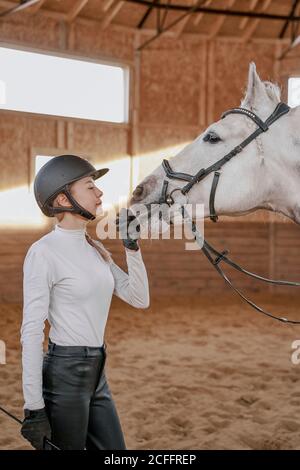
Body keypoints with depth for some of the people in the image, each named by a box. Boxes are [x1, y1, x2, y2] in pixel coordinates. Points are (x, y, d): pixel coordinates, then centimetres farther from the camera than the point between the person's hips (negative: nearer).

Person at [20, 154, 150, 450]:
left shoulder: (95, 248, 8)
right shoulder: (43, 253, -15)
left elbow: (139, 300, 12)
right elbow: (31, 331, -17)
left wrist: (132, 247, 2)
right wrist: (33, 408, -18)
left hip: (96, 373, 8)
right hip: (63, 374, -8)